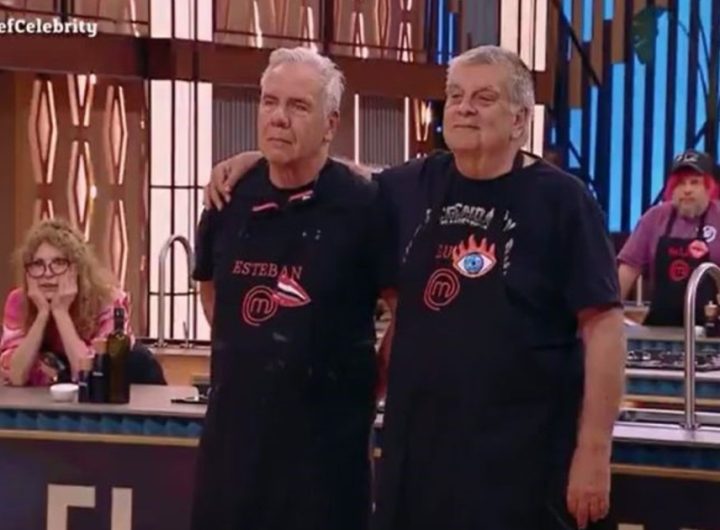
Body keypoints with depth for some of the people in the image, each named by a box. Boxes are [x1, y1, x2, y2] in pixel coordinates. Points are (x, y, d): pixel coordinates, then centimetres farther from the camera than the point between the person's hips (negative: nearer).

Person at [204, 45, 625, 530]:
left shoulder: (559, 200, -6)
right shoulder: (414, 187, 9)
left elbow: (603, 324, -9)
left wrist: (594, 450, -14)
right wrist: (258, 160, 17)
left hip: (521, 455, -5)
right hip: (416, 445, 5)